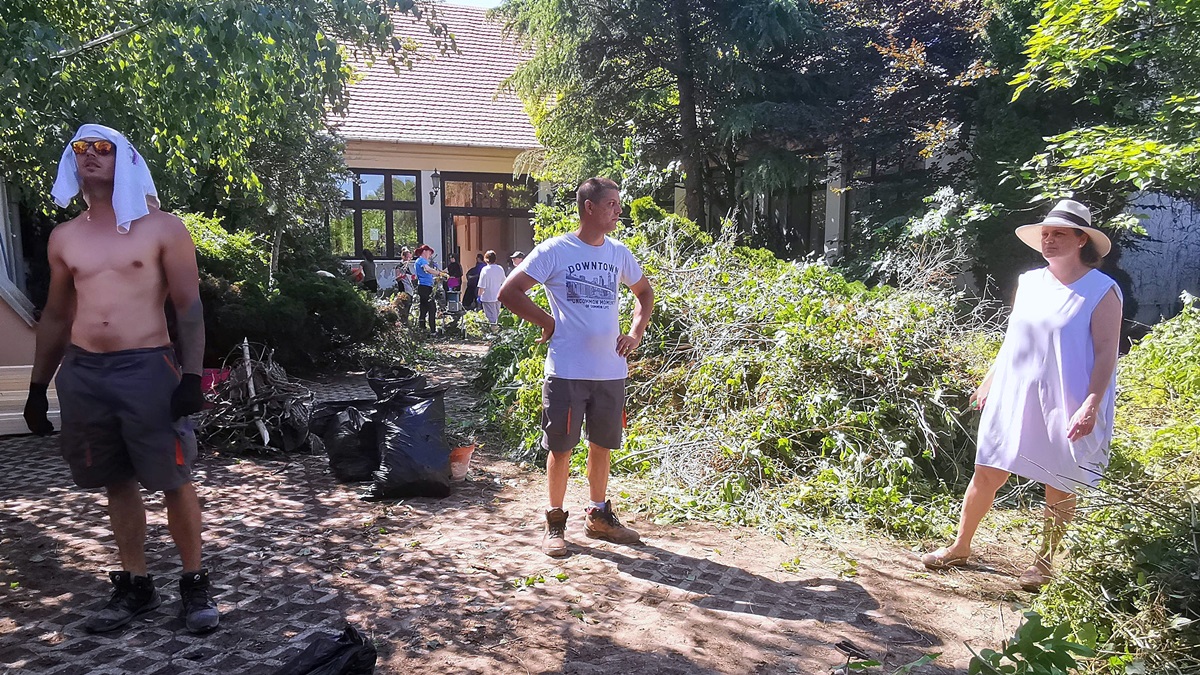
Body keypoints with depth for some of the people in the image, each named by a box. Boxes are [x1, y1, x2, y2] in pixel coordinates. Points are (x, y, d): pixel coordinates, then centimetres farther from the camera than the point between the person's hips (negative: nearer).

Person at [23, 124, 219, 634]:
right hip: (82, 374, 4)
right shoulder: (64, 238, 13)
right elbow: (56, 315, 19)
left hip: (148, 368, -4)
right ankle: (135, 586, 22)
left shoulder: (162, 228, 1)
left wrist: (192, 375, -11)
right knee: (117, 483, 11)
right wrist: (38, 385, 17)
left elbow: (189, 306, -3)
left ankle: (194, 583, 13)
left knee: (174, 481, -1)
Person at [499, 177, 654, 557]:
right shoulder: (554, 251, -6)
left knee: (603, 444, 14)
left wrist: (636, 332, 11)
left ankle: (598, 515, 30)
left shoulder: (619, 253, 9)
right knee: (561, 447, 3)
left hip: (611, 370, 5)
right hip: (567, 370, -5)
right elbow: (508, 292, -7)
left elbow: (644, 291, 25)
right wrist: (547, 323, -6)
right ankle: (555, 523, 18)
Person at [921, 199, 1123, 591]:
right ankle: (960, 547, 21)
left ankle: (1045, 562, 25)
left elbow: (1106, 353, -12)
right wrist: (989, 381, 20)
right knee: (987, 473, 7)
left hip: (1063, 407, -4)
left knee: (1059, 485, 8)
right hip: (1012, 397, 5)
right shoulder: (1028, 282, 8)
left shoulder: (1101, 291, -8)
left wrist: (1091, 405, -21)